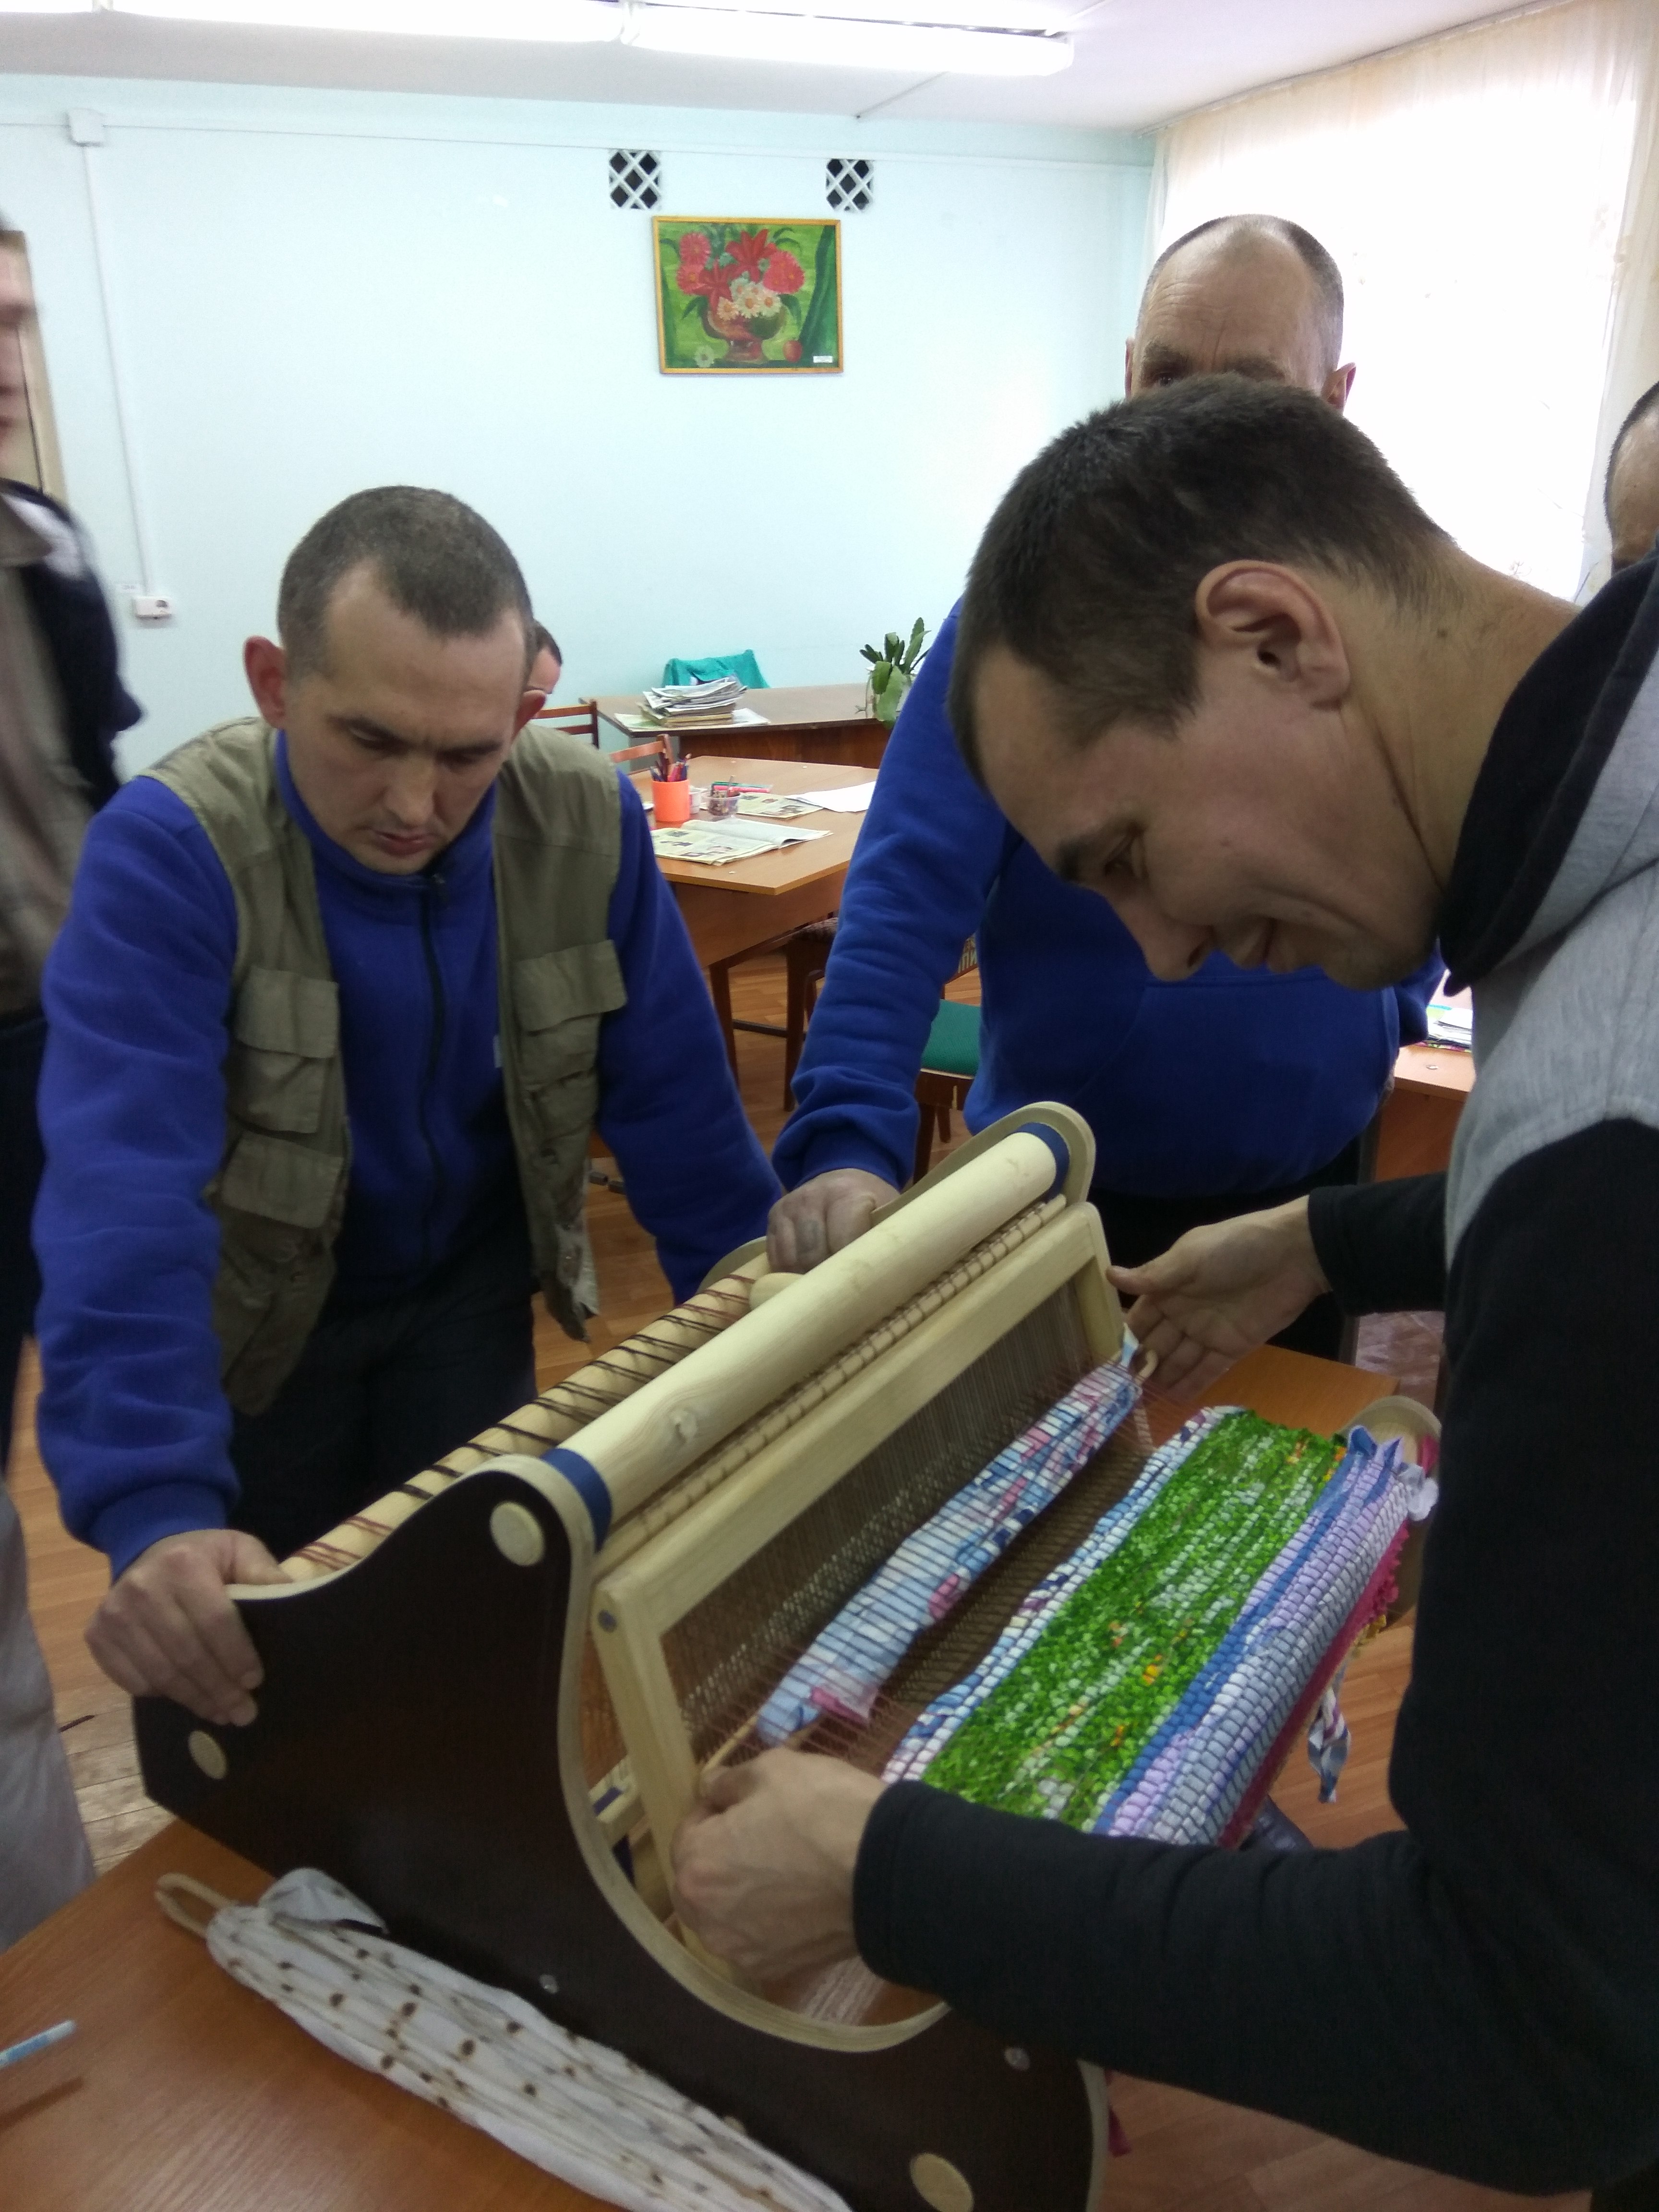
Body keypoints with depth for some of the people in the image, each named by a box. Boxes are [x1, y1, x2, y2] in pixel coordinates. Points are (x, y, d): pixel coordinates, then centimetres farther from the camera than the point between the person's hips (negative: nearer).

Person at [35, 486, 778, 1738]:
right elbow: (127, 1198, -39)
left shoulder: (587, 824, -19)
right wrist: (156, 1516, -50)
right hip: (251, 1312, -2)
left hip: (468, 1284, 2)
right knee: (249, 1660, 15)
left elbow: (675, 1104, -12)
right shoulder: (172, 849, -30)